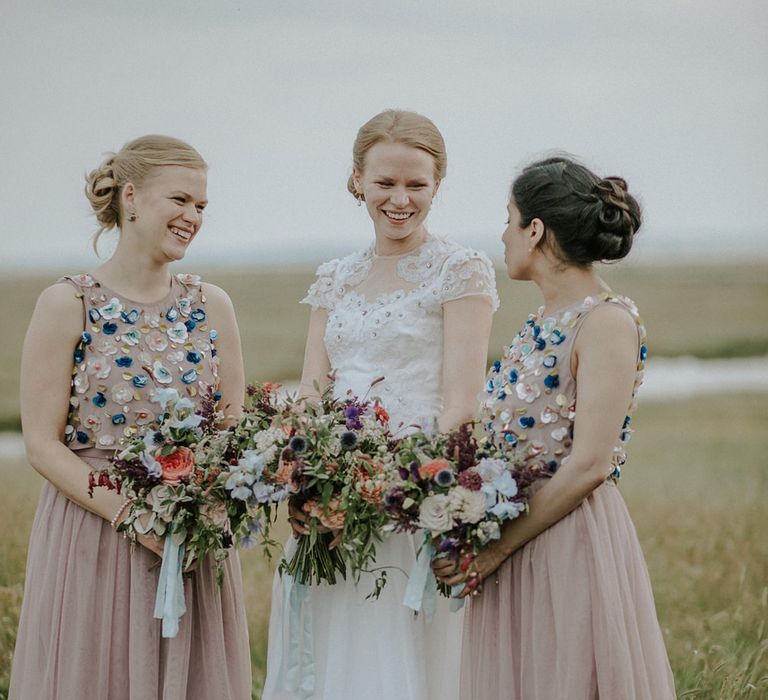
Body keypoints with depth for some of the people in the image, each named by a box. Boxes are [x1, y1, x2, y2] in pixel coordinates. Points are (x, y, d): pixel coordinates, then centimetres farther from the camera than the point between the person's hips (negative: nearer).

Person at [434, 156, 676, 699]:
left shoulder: (607, 322, -13)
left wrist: (496, 549, -17)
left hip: (572, 540, -8)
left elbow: (588, 465, -19)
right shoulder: (542, 323, 14)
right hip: (510, 545, 8)